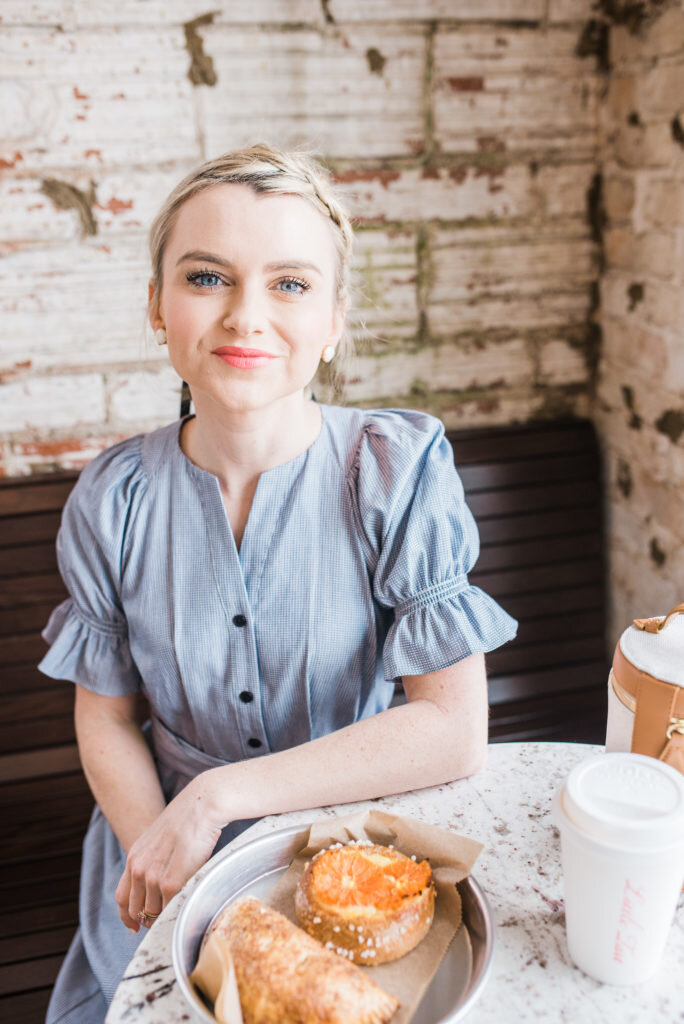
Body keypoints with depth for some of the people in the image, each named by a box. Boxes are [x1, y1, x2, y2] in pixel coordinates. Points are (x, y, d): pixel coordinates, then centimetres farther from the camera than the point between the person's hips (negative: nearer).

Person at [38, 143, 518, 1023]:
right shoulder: (112, 501, -9)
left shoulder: (399, 467, -18)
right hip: (160, 833, 2)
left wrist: (217, 795, -21)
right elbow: (105, 718, 0)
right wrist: (162, 861, -17)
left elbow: (454, 731, -20)